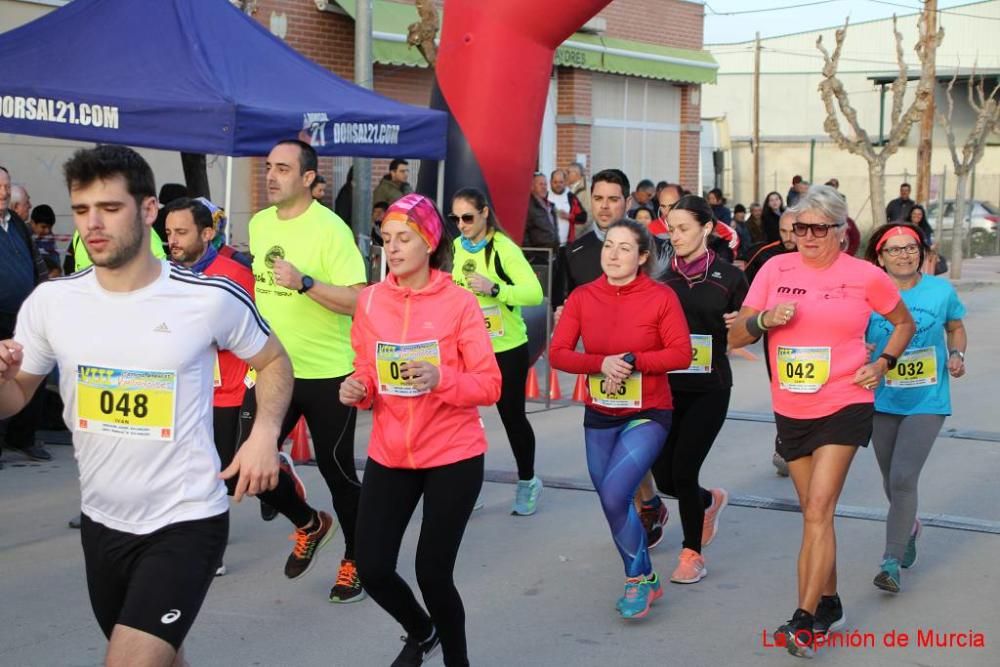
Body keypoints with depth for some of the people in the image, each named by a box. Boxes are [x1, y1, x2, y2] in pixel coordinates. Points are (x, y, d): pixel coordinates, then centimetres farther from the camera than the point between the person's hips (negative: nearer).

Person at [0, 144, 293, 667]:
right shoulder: (50, 302, -4)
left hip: (187, 521, -5)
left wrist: (265, 432, -12)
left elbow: (273, 360, 6)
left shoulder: (212, 298, -13)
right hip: (101, 520, 5)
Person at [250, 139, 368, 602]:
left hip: (328, 372, -6)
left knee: (336, 469, 3)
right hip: (275, 369, 6)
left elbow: (358, 301, -20)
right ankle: (309, 526, 28)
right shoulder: (259, 224, 6)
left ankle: (355, 561, 24)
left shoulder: (330, 229, -15)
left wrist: (304, 282, -30)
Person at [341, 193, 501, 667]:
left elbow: (489, 386, -10)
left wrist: (440, 379, -27)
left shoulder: (459, 302, -10)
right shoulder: (370, 300, 2)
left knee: (433, 573, -5)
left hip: (453, 456, -4)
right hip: (389, 455, 4)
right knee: (372, 568, 1)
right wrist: (357, 390, -10)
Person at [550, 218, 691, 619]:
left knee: (614, 496, -18)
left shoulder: (661, 297, -11)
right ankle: (644, 580, 33)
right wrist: (602, 363, -22)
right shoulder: (582, 297, -3)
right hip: (599, 417, 4)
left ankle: (639, 579, 4)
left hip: (648, 415, -4)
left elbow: (681, 354, -12)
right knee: (613, 504, 11)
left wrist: (631, 361, -21)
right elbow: (557, 353, -6)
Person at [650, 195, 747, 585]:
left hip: (709, 390, -3)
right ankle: (711, 500, 39)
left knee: (683, 469, -9)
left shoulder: (729, 277, -3)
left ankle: (692, 554, 13)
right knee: (664, 475, 3)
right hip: (666, 386, 3)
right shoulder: (660, 276, 3)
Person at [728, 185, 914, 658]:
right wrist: (765, 319, -18)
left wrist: (884, 363, -1)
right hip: (790, 411, 4)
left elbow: (904, 323, 14)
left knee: (818, 509, -15)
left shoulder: (865, 276, -3)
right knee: (814, 512, 14)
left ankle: (804, 620, -14)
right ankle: (829, 604, 30)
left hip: (844, 406, -3)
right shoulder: (776, 269, 1)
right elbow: (735, 337, 1)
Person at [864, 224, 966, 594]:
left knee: (903, 478, -15)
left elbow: (956, 328, 13)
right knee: (891, 481, 17)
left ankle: (892, 562, -8)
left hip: (926, 402, -2)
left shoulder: (941, 290, -4)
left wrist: (956, 354, -6)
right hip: (882, 401, 2)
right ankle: (909, 527, 48)